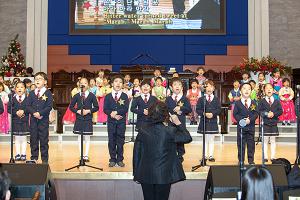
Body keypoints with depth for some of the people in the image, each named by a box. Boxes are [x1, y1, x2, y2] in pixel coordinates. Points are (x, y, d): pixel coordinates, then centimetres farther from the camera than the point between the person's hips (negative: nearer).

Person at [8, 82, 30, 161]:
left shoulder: (27, 99, -2)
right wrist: (16, 112, -16)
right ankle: (17, 154, 14)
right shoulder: (13, 99, 3)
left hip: (25, 121, -1)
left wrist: (23, 111, -20)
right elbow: (9, 109, -2)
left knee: (24, 138, 5)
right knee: (17, 138, 7)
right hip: (15, 121, 2)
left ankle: (23, 154, 13)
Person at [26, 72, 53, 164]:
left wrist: (40, 113, -20)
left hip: (44, 119, -3)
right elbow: (28, 106, 3)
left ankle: (45, 159, 8)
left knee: (44, 140, 1)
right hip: (33, 119, 3)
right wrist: (34, 113, -14)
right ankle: (34, 158, 17)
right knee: (33, 139, 8)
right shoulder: (32, 93, 9)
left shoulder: (48, 93, -2)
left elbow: (49, 106, -9)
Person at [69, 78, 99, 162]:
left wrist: (88, 111, -13)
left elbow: (96, 107, 0)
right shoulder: (77, 96, 3)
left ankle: (86, 155, 9)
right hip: (79, 119, 1)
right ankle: (81, 155, 13)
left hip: (88, 119, -1)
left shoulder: (92, 96, -1)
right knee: (80, 137, 6)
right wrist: (77, 111, -10)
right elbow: (71, 106, 7)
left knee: (87, 138, 3)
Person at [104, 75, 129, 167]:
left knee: (120, 141, 2)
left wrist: (116, 112, -17)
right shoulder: (108, 96, 8)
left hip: (121, 122, -1)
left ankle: (120, 160, 10)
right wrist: (113, 115, -15)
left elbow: (125, 109, -7)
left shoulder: (124, 96, 5)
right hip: (111, 121, 1)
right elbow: (105, 109, -1)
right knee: (111, 141, 3)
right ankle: (112, 160, 11)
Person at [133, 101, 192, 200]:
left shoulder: (143, 130, -6)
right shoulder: (170, 131, -15)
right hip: (164, 174, -3)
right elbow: (188, 138, -2)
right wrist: (178, 123, 5)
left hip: (145, 174, 3)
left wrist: (136, 173, 11)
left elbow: (136, 152, 0)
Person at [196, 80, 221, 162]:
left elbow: (219, 109, -3)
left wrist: (213, 113, -20)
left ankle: (211, 156, 10)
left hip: (213, 122, 1)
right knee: (205, 139, 6)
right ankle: (205, 155, 12)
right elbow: (198, 109, -3)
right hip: (204, 121, 0)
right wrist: (204, 114, -19)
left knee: (211, 139, 5)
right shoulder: (201, 99, 3)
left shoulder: (216, 99, 5)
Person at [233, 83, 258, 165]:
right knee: (241, 144, 3)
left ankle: (251, 160, 14)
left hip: (251, 127, 1)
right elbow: (235, 114, -3)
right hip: (241, 127, -1)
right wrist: (241, 120, -17)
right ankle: (241, 160, 11)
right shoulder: (238, 103, 1)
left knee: (251, 144, 6)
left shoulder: (253, 103, 5)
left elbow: (255, 114, -1)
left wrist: (250, 120, -17)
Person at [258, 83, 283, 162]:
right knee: (265, 140, 3)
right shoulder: (262, 101, 0)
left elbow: (280, 111, -2)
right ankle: (265, 157, 9)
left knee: (273, 141, 8)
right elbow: (259, 111, -7)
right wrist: (266, 114, -20)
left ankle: (273, 156, 14)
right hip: (265, 124, -2)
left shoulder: (277, 101, 5)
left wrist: (273, 114, -17)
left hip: (274, 124, 2)